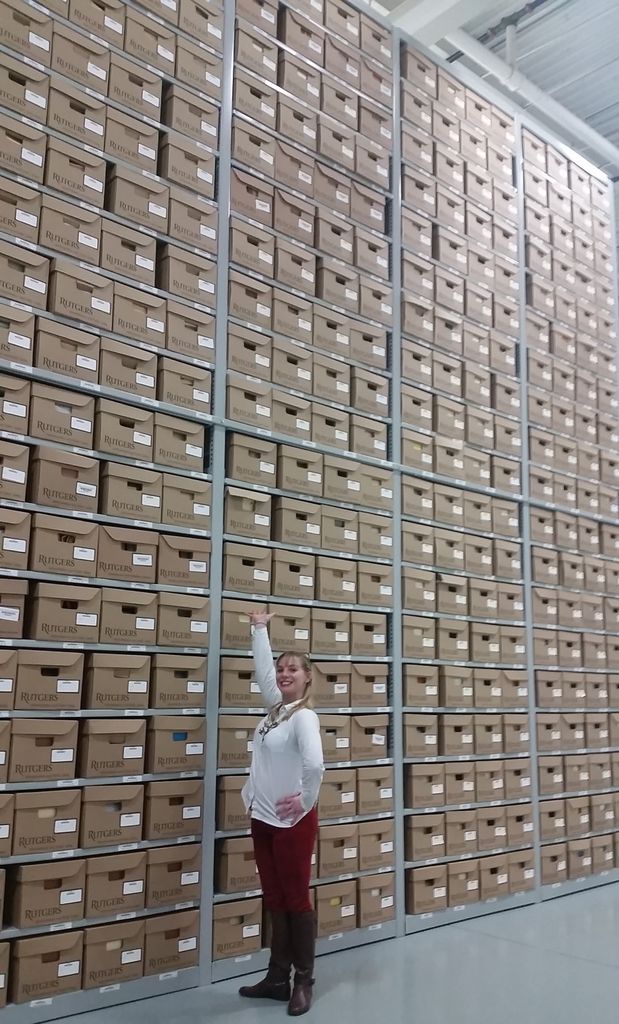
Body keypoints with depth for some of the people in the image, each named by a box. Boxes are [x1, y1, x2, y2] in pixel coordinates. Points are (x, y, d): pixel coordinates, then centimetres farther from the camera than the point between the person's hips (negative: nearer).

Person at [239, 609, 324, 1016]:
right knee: (275, 901, 15)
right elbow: (264, 667, 16)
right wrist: (260, 629, 20)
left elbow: (315, 764, -32)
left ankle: (303, 982, 19)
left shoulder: (304, 717, -17)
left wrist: (306, 801, -23)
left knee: (296, 900, 5)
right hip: (263, 819, 8)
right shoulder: (275, 706, 5)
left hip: (292, 822, -8)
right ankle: (278, 978, 27)